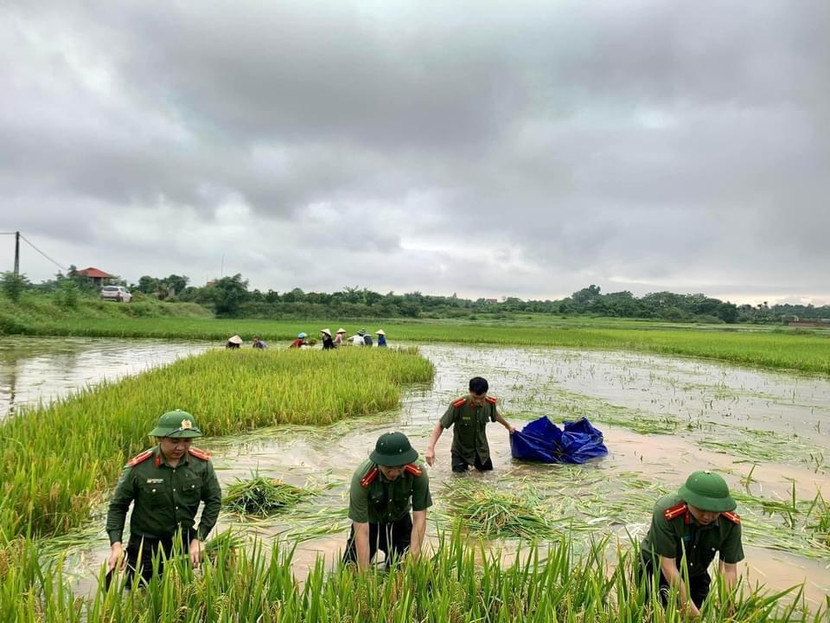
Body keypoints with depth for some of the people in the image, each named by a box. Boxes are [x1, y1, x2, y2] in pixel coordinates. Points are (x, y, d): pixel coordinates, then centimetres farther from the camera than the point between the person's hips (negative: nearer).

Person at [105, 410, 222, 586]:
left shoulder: (202, 463, -12)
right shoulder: (138, 467, -17)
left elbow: (214, 500, -3)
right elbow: (118, 506, -6)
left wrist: (199, 538, -9)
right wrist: (116, 544, -15)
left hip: (185, 543, 2)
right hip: (146, 546, -2)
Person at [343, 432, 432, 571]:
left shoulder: (418, 473, -30)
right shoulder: (362, 478, -36)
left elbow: (419, 519, -22)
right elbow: (362, 532, -32)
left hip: (399, 522, 1)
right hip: (370, 523, -1)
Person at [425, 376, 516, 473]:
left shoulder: (490, 403, -18)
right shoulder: (458, 405, -33)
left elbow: (495, 415, 7)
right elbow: (440, 425, -27)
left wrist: (508, 426, 26)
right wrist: (430, 448, -37)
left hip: (481, 448, 4)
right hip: (461, 449, -4)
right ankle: (463, 463, 26)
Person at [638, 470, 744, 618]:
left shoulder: (731, 522, -21)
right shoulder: (666, 512, -35)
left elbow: (728, 569, -15)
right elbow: (668, 565, -30)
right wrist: (691, 610, -32)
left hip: (695, 574, 4)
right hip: (657, 571, -4)